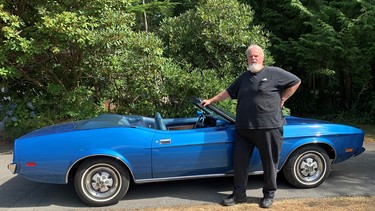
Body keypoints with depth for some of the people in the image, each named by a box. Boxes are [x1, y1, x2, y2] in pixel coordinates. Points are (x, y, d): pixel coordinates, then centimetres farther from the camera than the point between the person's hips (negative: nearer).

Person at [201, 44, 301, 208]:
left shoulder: (275, 73, 0)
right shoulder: (243, 77, 15)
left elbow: (296, 81, 5)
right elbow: (228, 92, 23)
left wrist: (281, 99, 2)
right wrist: (211, 101, 23)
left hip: (268, 127, -4)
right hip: (243, 129, 5)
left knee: (269, 163, 7)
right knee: (239, 161, 6)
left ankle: (269, 194, 25)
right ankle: (239, 194, 20)